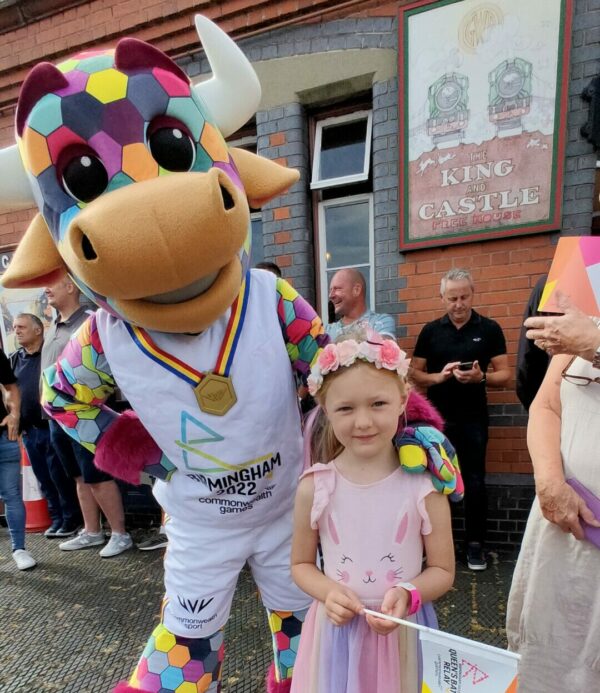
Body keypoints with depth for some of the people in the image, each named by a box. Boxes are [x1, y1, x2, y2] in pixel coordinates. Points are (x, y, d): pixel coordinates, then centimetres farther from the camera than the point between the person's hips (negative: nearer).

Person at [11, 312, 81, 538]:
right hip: (29, 430, 6)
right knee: (44, 479, 12)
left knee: (59, 475, 0)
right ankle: (56, 519, 24)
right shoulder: (13, 360, 11)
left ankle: (71, 518, 14)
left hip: (52, 426, -6)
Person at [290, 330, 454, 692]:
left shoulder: (423, 484, -15)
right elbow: (301, 564, 1)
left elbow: (443, 571, -4)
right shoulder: (315, 486, -13)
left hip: (402, 631, 0)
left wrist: (407, 595, -21)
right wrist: (328, 592, -17)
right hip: (338, 630, 1)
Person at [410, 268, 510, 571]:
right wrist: (439, 376, -16)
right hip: (436, 418, 2)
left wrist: (482, 377, -22)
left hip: (473, 419, -1)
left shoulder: (489, 329, -1)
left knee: (474, 482, 6)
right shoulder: (430, 331, 3)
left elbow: (505, 374, -2)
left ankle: (475, 544, 23)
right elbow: (414, 374, 3)